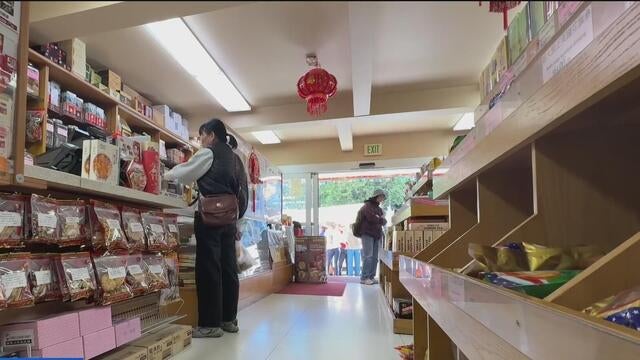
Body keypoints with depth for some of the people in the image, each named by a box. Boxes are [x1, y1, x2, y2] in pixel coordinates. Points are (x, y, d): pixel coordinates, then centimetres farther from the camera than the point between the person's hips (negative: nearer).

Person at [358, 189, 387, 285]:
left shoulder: (379, 208, 22)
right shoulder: (368, 205, -2)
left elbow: (384, 221, 14)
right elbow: (371, 218, -17)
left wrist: (382, 219, -8)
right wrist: (380, 220, -1)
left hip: (377, 235, 8)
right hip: (367, 234, -8)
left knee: (375, 257, 4)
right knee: (368, 256, -12)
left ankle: (371, 277, 9)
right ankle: (364, 278, -9)